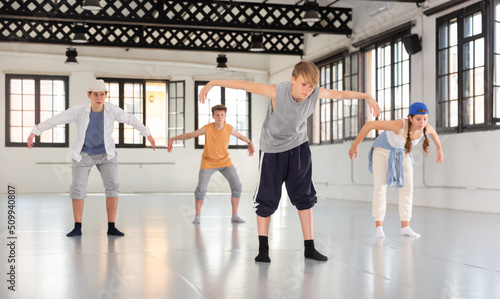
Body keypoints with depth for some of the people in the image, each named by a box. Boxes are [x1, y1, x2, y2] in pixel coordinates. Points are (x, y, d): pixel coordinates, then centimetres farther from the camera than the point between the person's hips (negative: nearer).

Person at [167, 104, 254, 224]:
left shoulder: (229, 128, -12)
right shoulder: (207, 128, -20)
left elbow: (239, 135, 10)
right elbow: (190, 135, -10)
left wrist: (250, 143, 23)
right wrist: (173, 138, -16)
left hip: (224, 160, 3)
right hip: (208, 162, -3)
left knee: (237, 186, -8)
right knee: (201, 189, -14)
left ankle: (235, 215, 6)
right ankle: (197, 216, 8)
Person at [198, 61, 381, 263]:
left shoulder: (316, 93, -18)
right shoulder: (277, 92, -29)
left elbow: (339, 94, 1)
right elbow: (245, 85, -23)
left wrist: (367, 97, 13)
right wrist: (213, 83, -19)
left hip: (298, 147, 3)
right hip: (272, 148, -3)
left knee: (305, 196, 3)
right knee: (266, 199, -2)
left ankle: (309, 248, 11)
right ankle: (263, 248, 12)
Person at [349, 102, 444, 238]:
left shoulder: (426, 128, -27)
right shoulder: (399, 125, -42)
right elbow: (369, 124, -35)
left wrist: (439, 148, 16)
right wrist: (354, 146, -26)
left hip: (401, 152, 4)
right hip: (382, 149, -4)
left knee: (407, 187, -6)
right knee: (380, 187, -12)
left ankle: (405, 227, -1)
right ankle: (378, 227, -2)